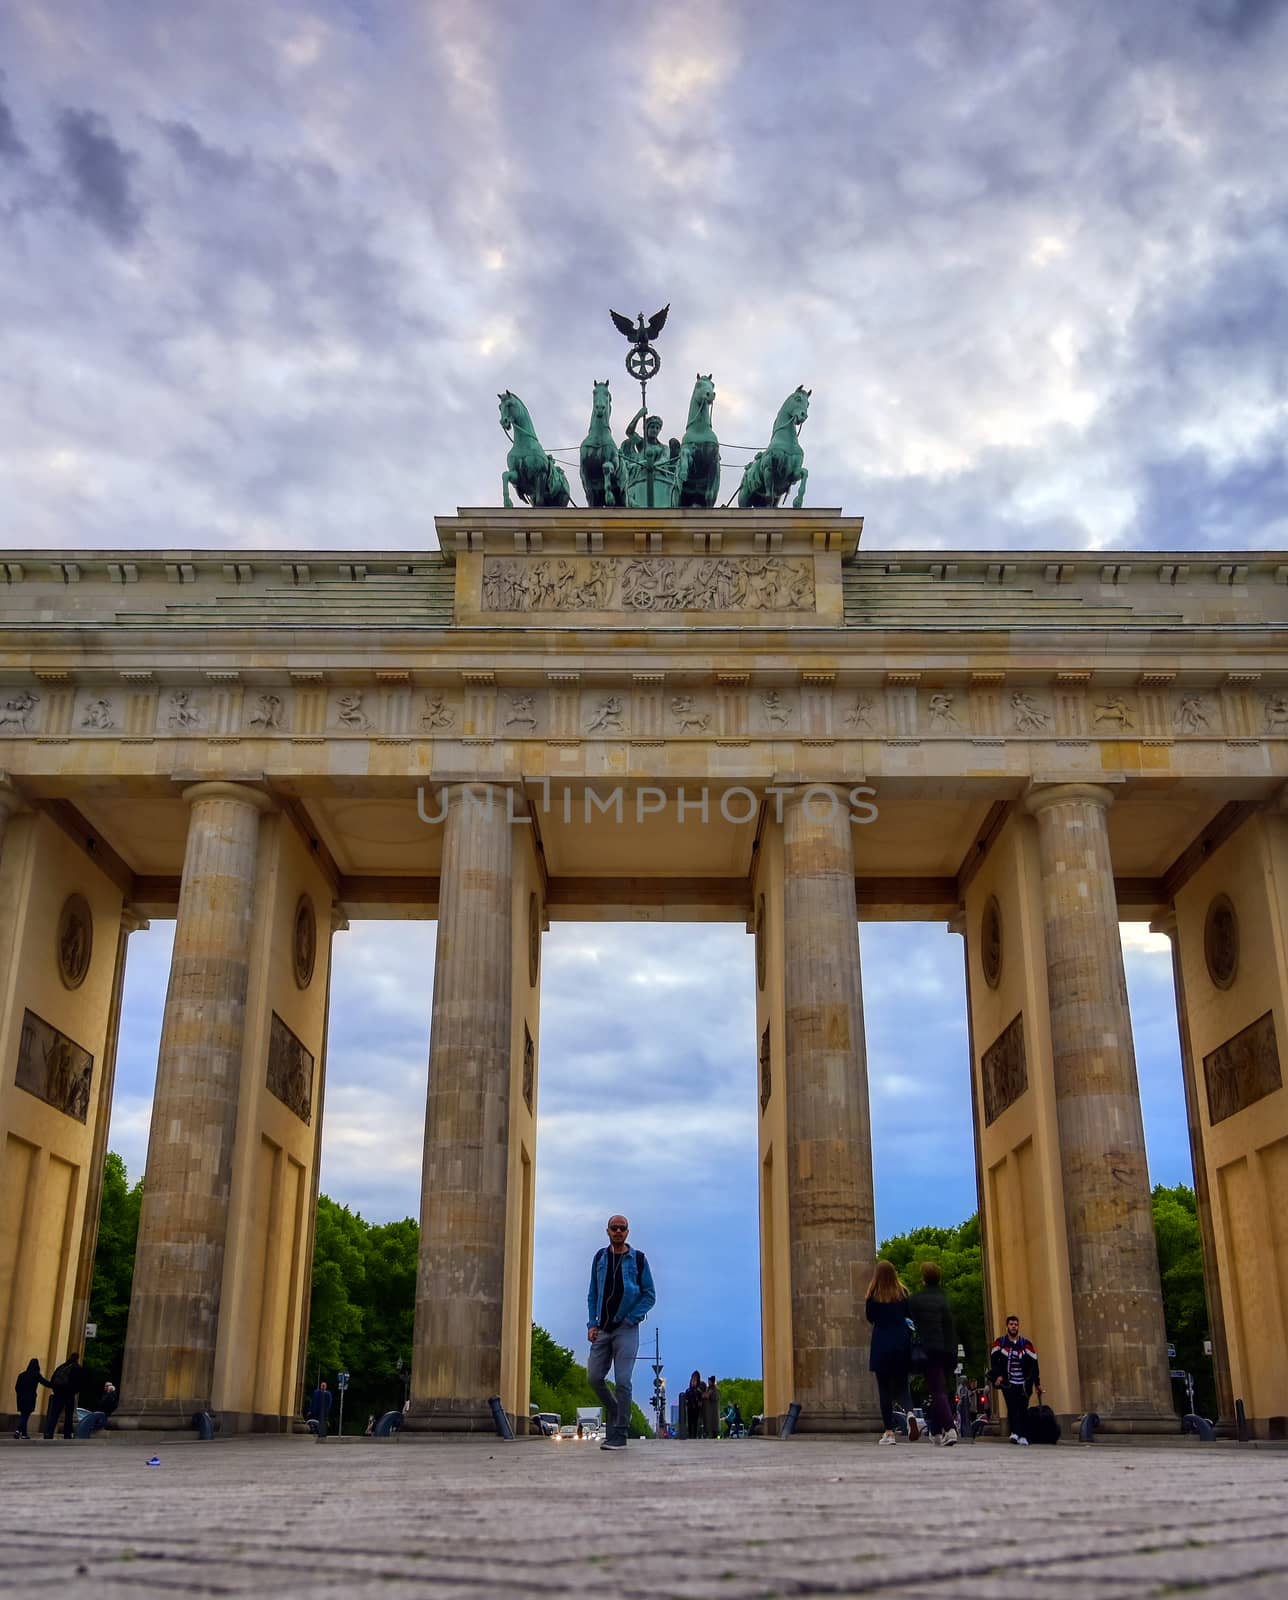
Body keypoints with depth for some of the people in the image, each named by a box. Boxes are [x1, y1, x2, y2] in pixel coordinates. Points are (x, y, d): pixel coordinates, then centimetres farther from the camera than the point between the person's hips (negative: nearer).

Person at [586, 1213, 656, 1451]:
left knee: (622, 1382, -7)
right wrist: (592, 1324, 2)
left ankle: (619, 1436, -2)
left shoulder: (638, 1259, 0)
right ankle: (616, 1413, 24)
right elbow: (592, 1294, 13)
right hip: (602, 1329, 4)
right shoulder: (600, 1257, 10)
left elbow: (650, 1295, 1)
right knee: (594, 1376, 0)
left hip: (626, 1329, -4)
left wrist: (630, 1319, -9)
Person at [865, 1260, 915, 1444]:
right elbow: (909, 1316, 9)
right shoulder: (903, 1293, 0)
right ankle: (910, 1413, -15)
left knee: (884, 1388, 3)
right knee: (902, 1384, 14)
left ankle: (889, 1432, 0)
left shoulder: (874, 1296, -6)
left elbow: (870, 1318, 4)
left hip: (881, 1344, -2)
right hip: (902, 1343, 2)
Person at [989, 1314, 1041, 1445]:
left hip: (1023, 1383, 1)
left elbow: (1034, 1363, 7)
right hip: (1007, 1383, -1)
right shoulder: (1000, 1342, 6)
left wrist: (1037, 1383, 4)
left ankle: (1021, 1435, 6)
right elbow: (993, 1360, 6)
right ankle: (1015, 1433, -23)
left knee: (1023, 1409, -2)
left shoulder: (1026, 1343, 7)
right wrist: (998, 1376, -7)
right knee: (1012, 1408, -14)